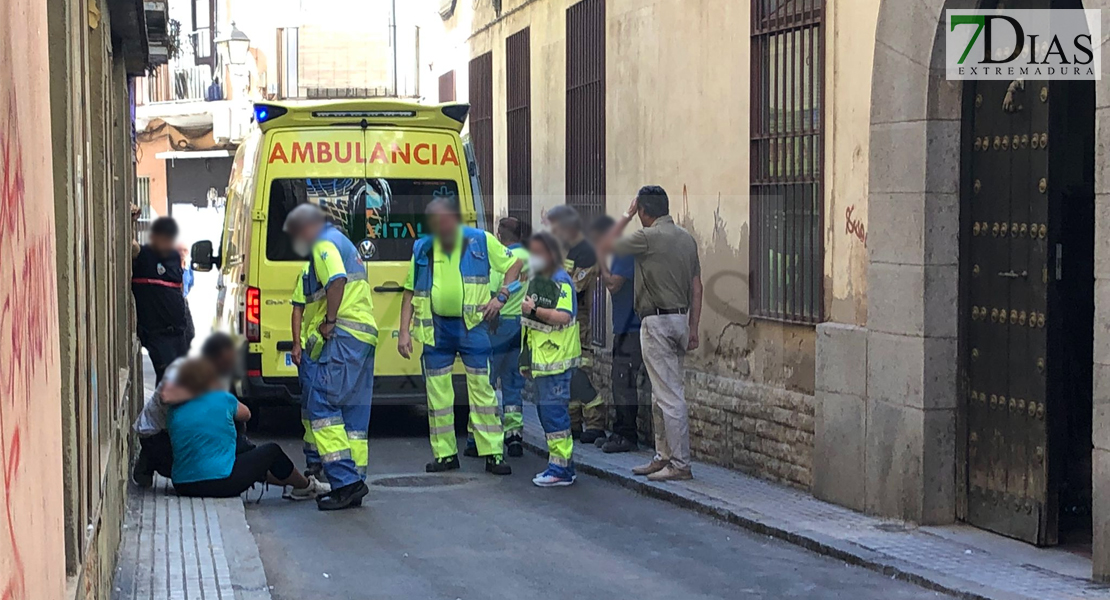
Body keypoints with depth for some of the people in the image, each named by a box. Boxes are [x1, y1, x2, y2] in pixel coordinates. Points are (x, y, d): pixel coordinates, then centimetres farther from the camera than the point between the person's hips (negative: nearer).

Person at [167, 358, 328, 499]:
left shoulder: (175, 411, 2)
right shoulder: (222, 400, -7)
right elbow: (246, 414, 12)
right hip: (220, 482, -6)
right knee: (272, 451, 17)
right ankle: (305, 486, 40)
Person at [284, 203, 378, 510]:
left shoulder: (324, 243, -4)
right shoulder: (342, 243, 28)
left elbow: (337, 280, -22)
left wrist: (329, 321, -17)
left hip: (344, 335, -10)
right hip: (365, 334, 10)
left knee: (322, 405, -13)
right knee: (353, 411, 10)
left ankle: (344, 480, -20)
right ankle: (354, 484, 10)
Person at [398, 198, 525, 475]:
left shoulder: (481, 241, -1)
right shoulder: (422, 249, 5)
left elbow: (514, 264, 8)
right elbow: (410, 292, 10)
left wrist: (501, 296, -5)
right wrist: (404, 331, 4)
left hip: (471, 325, -3)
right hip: (435, 327, 3)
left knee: (482, 387, -5)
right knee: (437, 392, 5)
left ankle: (493, 454, -1)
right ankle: (445, 454, 16)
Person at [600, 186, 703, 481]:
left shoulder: (648, 237, -13)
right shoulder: (687, 238, 10)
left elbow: (606, 246, 1)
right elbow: (696, 288, 11)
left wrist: (626, 216, 12)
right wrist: (693, 329, 14)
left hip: (657, 321, -8)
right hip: (680, 320, 8)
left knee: (669, 396, -7)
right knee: (662, 395, 16)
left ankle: (681, 464, -6)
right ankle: (664, 457, 22)